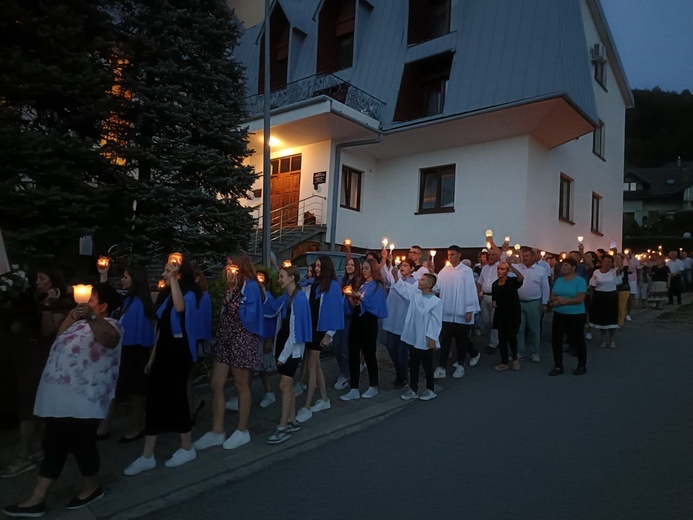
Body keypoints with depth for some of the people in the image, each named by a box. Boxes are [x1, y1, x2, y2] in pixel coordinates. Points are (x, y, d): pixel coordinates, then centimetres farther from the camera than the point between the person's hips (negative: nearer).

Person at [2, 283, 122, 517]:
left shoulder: (108, 325, -14)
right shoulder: (81, 323, 17)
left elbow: (110, 339, -38)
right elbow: (59, 338, 31)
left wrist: (90, 317, -55)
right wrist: (72, 315, 17)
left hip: (82, 400, -9)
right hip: (60, 396, 9)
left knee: (80, 443, 3)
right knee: (53, 445, 14)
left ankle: (91, 487, 25)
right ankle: (36, 499, 23)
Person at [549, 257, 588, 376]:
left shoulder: (580, 280, -8)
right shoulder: (558, 280, 8)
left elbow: (580, 299, -17)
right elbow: (552, 297, 7)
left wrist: (563, 301, -19)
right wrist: (558, 299, -15)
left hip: (576, 315, -5)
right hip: (559, 314, 5)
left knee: (577, 340, 8)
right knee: (556, 339, 4)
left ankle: (582, 365, 26)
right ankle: (558, 366, 16)